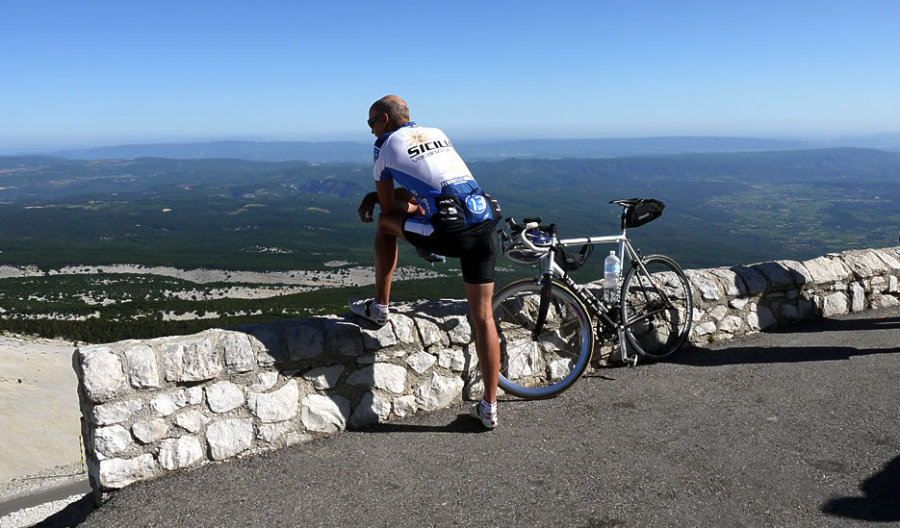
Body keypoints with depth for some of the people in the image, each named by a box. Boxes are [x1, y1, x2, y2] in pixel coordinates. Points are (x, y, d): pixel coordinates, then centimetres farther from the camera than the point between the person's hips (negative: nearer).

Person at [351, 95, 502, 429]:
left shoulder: (385, 145, 9)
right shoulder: (438, 133, 27)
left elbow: (390, 207, 13)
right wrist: (374, 196, 32)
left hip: (449, 232, -6)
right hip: (485, 225, 6)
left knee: (385, 223, 23)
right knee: (483, 317, 11)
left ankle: (379, 307, 29)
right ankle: (489, 408, 16)